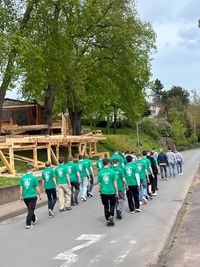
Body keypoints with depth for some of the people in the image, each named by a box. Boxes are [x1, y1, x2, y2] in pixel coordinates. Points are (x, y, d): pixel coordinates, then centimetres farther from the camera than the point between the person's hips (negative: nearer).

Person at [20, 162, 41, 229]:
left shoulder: (22, 177, 0)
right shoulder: (34, 177, -10)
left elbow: (21, 188, 5)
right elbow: (37, 188, -6)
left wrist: (21, 196, 16)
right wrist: (39, 195, 8)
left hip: (25, 197, 5)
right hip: (33, 196, -5)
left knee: (30, 209, 21)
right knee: (31, 210, 0)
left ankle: (34, 220, 39)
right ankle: (28, 224, -5)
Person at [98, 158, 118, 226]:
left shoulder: (100, 172, -1)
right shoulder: (112, 172, -8)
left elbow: (99, 183, 5)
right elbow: (115, 183, -6)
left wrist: (100, 191, 16)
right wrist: (116, 191, 3)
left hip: (104, 192, 2)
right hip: (111, 192, -1)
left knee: (106, 206, 13)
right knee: (112, 204, 17)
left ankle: (108, 219, 14)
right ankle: (111, 216, -3)